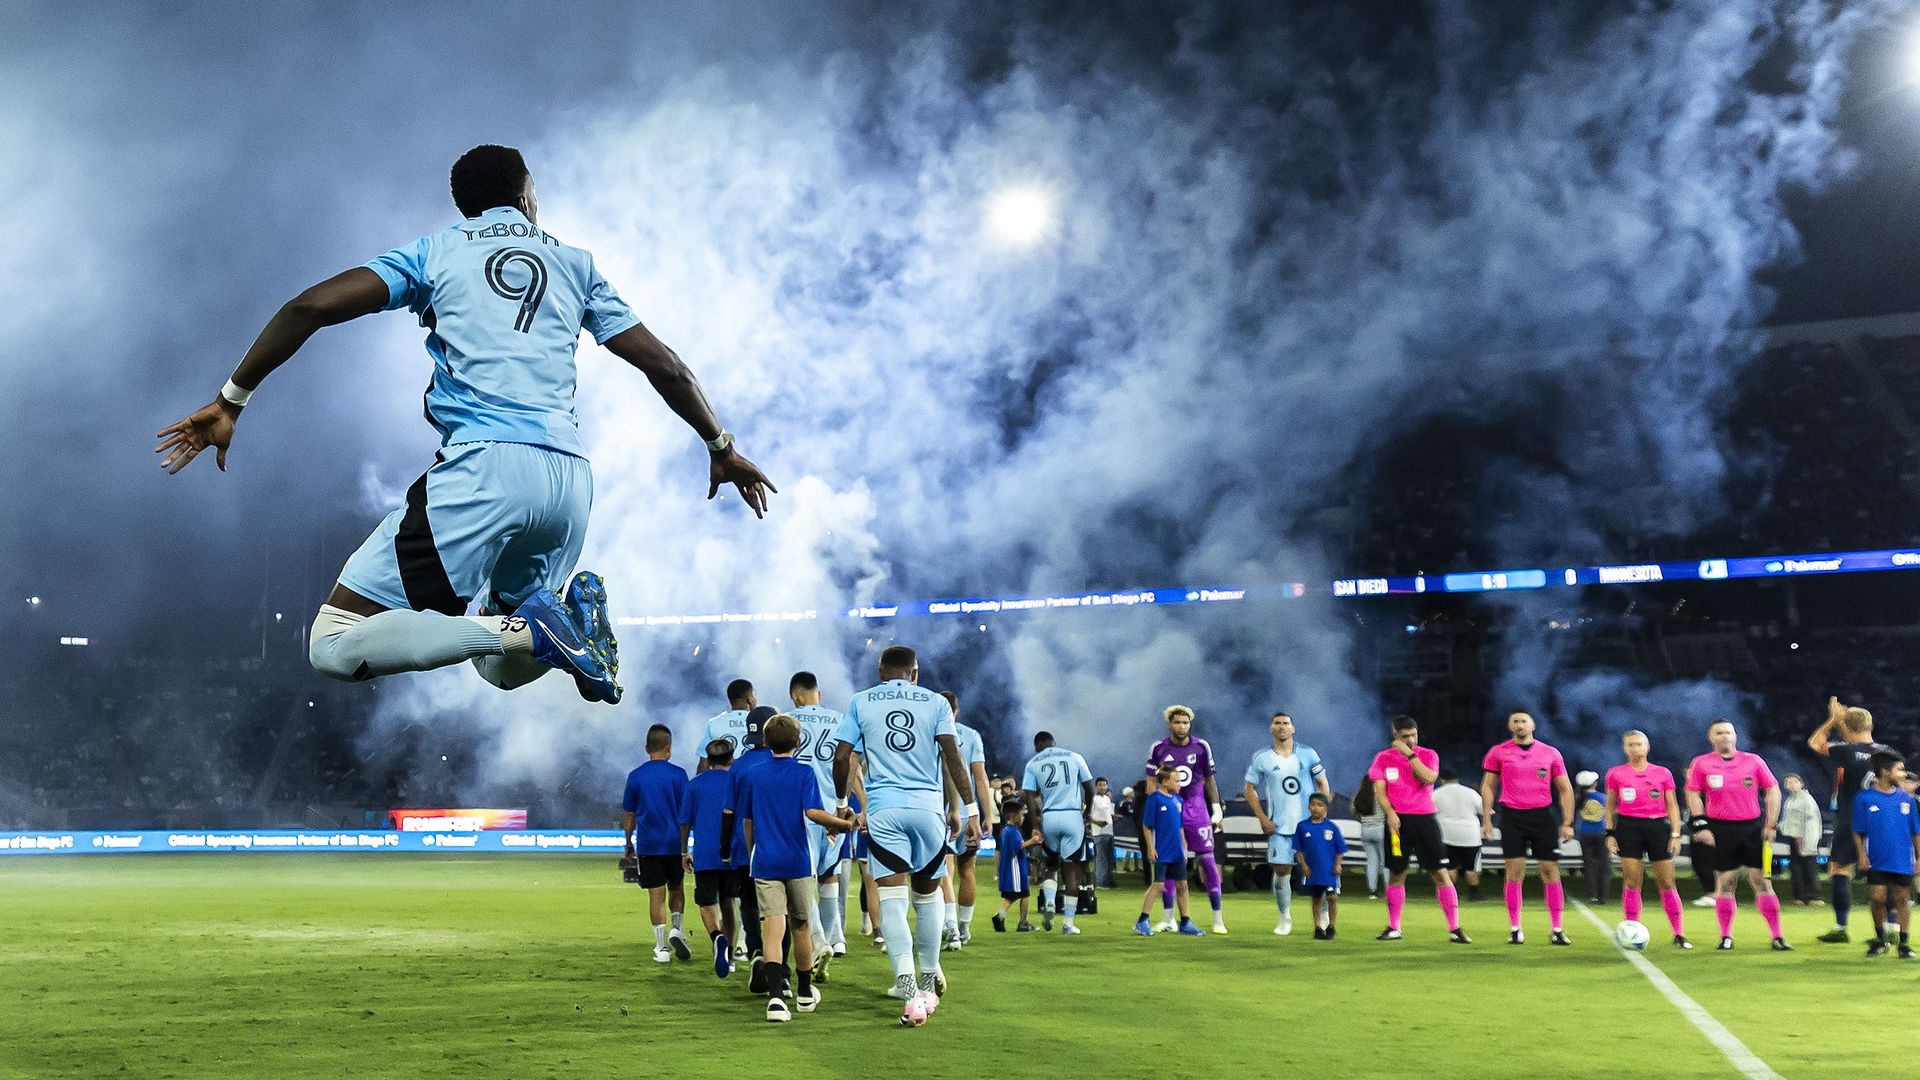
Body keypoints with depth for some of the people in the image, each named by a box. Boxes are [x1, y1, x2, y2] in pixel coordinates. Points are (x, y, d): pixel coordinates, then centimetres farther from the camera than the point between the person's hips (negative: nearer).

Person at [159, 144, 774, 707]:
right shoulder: (574, 264, 22)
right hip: (569, 476, 5)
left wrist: (229, 401, 10)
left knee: (333, 648, -3)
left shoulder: (435, 251, 14)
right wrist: (721, 447, 34)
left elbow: (311, 307, 3)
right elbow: (665, 366, 21)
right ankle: (573, 613, -9)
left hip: (481, 465, -5)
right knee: (503, 667, 25)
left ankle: (527, 629, -21)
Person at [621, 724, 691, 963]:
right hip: (674, 843, 0)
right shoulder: (678, 774, -3)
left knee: (656, 895, 3)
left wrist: (629, 843, 17)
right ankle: (676, 929, -1)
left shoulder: (635, 776, 1)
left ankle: (662, 947, 2)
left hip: (647, 845, 0)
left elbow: (629, 815, 5)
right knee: (676, 890, 18)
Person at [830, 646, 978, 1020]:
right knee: (927, 895, 14)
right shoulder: (935, 702, 7)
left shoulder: (860, 702, 9)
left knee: (891, 897, -5)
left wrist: (841, 803, 21)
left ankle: (906, 979, -24)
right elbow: (953, 758, -1)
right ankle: (928, 981, 25)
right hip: (928, 807, 1)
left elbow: (841, 758, 7)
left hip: (883, 810, -1)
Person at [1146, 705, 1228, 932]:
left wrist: (1217, 809, 4)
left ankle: (1218, 918, 1)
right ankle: (1168, 918, 11)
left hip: (1195, 807, 0)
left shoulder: (1201, 747, 1)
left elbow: (1209, 780, 10)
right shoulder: (1159, 749, 0)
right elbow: (1151, 782, 5)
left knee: (1207, 859, -4)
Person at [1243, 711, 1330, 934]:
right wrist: (1263, 819, -2)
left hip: (1310, 823, 0)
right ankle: (1285, 919, 13)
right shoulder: (1261, 757, 1)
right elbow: (1250, 790, 6)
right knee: (1281, 871, -1)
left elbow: (1322, 784, 8)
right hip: (1279, 826, 0)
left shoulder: (1308, 754, 3)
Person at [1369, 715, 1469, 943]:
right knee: (1396, 874, 5)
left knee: (1442, 873, -5)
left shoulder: (1428, 755, 5)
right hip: (1398, 820, 1)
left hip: (1424, 819, -1)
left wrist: (1409, 754, -13)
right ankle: (1393, 928, 16)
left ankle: (1455, 929, -2)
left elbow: (1429, 778, -14)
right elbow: (1379, 790, 1)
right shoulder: (1383, 758, 7)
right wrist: (1390, 813, -14)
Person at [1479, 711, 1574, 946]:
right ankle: (1515, 929, 5)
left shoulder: (1551, 753, 5)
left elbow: (1565, 789, 9)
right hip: (1512, 816, -1)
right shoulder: (1498, 753, 4)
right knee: (1515, 872, -3)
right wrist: (1486, 819, 1)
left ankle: (1557, 930, 7)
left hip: (1542, 815, 1)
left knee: (1550, 871, -1)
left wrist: (1567, 823, 3)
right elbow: (1488, 786, 8)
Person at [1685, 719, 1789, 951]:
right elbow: (1693, 795, 4)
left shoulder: (1753, 760, 4)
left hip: (1753, 827, 1)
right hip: (1720, 829, 0)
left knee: (1762, 881, -1)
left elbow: (1772, 790, 7)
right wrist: (1700, 826, -7)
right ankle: (1726, 936, 12)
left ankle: (1777, 936, 4)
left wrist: (1770, 825, 1)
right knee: (1725, 884, 2)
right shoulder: (1701, 764, 2)